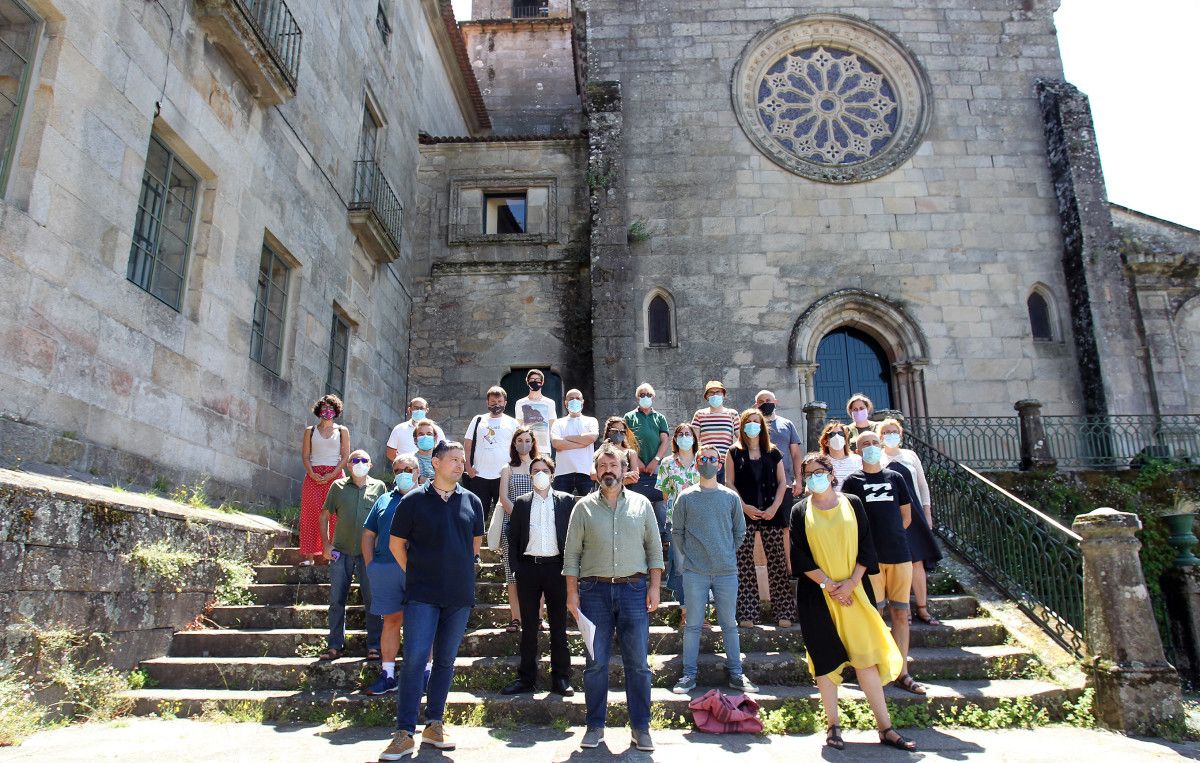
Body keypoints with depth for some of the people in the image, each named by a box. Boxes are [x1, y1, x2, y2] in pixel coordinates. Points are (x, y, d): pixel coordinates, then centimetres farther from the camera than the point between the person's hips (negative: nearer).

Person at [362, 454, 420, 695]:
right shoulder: (384, 500, 16)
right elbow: (368, 534, 17)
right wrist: (370, 565, 6)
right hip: (385, 570, 3)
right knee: (391, 620, 9)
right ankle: (387, 674, 17)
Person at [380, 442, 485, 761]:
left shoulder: (472, 501, 6)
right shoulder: (414, 500, -4)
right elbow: (396, 543, 5)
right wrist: (416, 574, 4)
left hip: (460, 594, 3)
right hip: (422, 594, -3)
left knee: (446, 660, 11)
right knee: (414, 659, -8)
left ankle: (434, 725, 24)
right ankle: (404, 734, -1)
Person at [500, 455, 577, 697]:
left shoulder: (566, 501, 4)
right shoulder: (521, 503, 8)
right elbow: (513, 537, 9)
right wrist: (516, 568, 1)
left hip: (556, 567, -1)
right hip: (528, 567, 1)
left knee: (559, 626, 5)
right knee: (529, 626, 8)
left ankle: (561, 679, 14)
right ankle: (526, 679, 16)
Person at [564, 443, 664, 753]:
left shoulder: (641, 504, 7)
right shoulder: (584, 507, 4)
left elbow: (654, 548, 7)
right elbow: (571, 553, 4)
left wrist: (654, 587, -1)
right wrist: (572, 593, -1)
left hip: (634, 589, 0)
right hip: (594, 590, 0)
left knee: (637, 663, 3)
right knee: (595, 663, 5)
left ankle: (641, 727, 14)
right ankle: (595, 726, 18)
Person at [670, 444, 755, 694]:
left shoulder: (731, 497, 5)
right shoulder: (685, 497, 2)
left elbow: (740, 532, 14)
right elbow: (676, 531, 8)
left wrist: (728, 555, 10)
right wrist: (686, 559, 4)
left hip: (726, 571, 1)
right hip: (695, 573, -1)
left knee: (729, 624, 8)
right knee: (692, 625, 4)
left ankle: (736, 674, 18)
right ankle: (689, 675, 12)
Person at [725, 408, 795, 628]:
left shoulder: (773, 453, 11)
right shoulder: (734, 453, 6)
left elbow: (782, 482, 8)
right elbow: (729, 483, 1)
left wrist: (774, 507, -7)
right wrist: (744, 507, -10)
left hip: (771, 514, 1)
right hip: (744, 514, -1)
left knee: (777, 562, 0)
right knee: (745, 564, -1)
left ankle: (783, 611, 5)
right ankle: (747, 613, 3)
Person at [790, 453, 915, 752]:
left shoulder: (852, 503, 5)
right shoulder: (800, 511, 3)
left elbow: (865, 546, 2)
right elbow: (799, 556, -2)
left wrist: (851, 582, -9)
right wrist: (827, 584, -11)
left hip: (851, 590, 0)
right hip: (816, 594, 0)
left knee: (865, 655, -1)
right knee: (826, 658, 3)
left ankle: (885, 728, 6)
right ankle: (833, 726, 13)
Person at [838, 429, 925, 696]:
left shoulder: (895, 478, 11)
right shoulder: (853, 481, 3)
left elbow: (906, 516, 16)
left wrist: (891, 536, 9)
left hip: (899, 554, 3)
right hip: (870, 556, -3)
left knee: (901, 614, 6)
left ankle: (902, 673, 13)